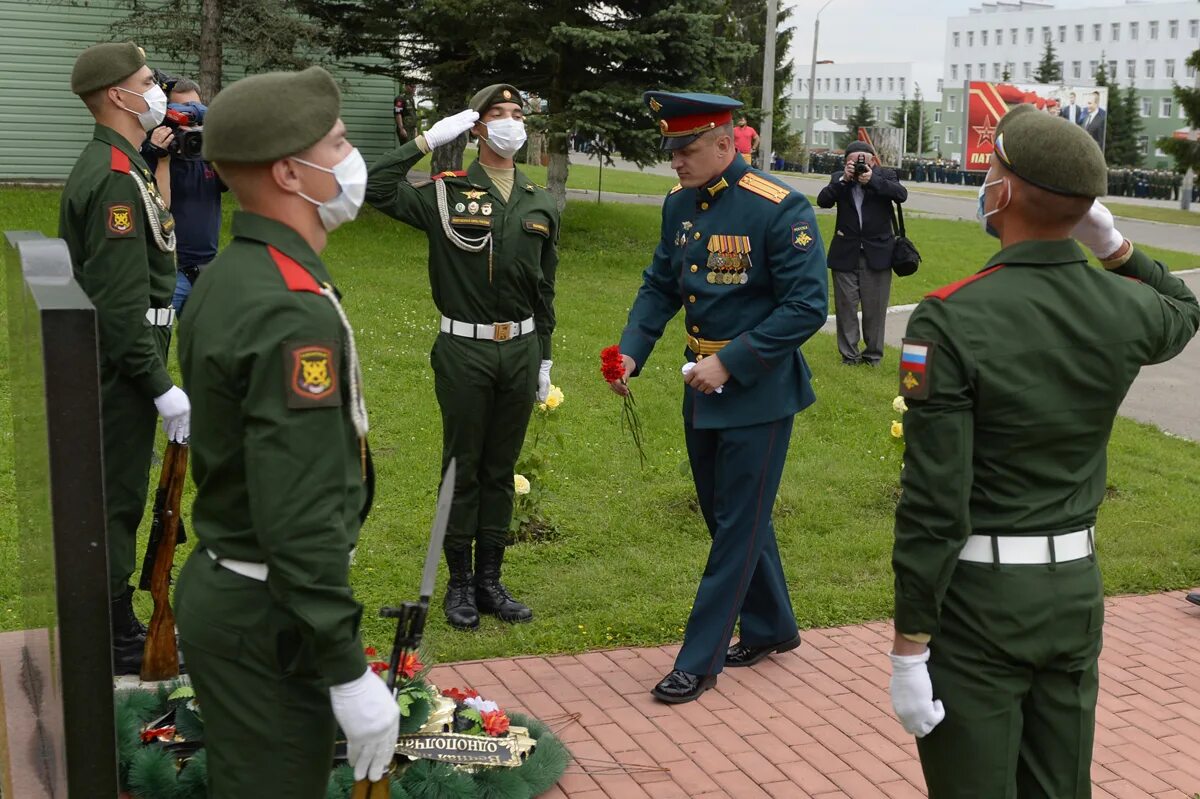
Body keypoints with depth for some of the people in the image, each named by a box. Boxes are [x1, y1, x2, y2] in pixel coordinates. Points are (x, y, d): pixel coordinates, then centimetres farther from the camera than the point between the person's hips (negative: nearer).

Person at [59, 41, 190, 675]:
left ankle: (113, 623, 30)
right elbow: (121, 302, -25)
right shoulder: (116, 177, -20)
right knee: (117, 499, -1)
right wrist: (162, 386, -22)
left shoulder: (107, 165, 14)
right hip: (121, 366, -10)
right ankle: (114, 642, 10)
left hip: (111, 363, 10)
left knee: (115, 496, 17)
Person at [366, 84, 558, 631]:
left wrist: (544, 358, 12)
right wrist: (428, 139, -16)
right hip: (464, 349, -4)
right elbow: (376, 187, -18)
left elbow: (544, 291, 13)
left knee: (501, 470, 11)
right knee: (463, 468, 5)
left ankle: (490, 580, 23)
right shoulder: (447, 194, -3)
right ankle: (460, 584, 17)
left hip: (521, 349, 4)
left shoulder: (541, 205, 9)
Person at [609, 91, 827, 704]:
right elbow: (659, 286, 11)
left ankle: (698, 661, 9)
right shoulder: (679, 205, 4)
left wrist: (729, 362, -22)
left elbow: (807, 307, -20)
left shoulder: (780, 209, -18)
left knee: (738, 525, 2)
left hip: (758, 393, -7)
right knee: (728, 515, 18)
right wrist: (631, 352, -5)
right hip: (702, 388, 8)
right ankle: (770, 628, 37)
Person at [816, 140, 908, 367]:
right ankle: (849, 354, 13)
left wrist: (872, 180, -22)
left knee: (875, 308, 4)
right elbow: (823, 201, -8)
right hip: (846, 254, 1)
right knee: (846, 307, 3)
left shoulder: (885, 175, 3)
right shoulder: (839, 178, 5)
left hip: (877, 253, -1)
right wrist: (844, 179, -18)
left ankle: (873, 354, 16)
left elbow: (901, 194, -14)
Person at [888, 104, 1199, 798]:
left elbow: (934, 503, -20)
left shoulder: (950, 320, -19)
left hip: (976, 593, -5)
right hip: (1077, 586, 5)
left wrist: (909, 648, -13)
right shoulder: (1125, 309, -4)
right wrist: (1114, 245, 10)